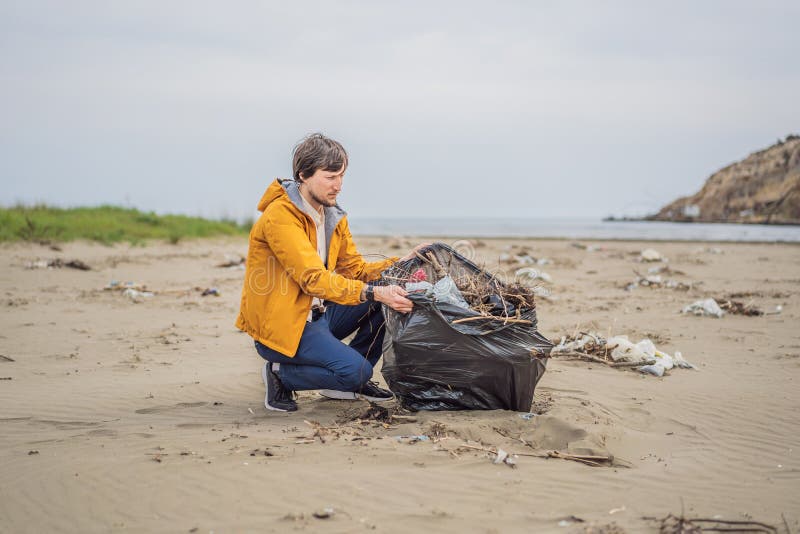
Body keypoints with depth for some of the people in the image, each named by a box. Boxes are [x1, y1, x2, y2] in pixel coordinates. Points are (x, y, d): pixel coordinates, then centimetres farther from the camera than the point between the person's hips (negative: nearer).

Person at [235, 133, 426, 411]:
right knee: (356, 369, -23)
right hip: (282, 325, -9)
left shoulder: (333, 216, 9)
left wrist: (403, 264, -8)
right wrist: (375, 293, -38)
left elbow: (355, 269, 8)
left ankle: (351, 381, 9)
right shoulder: (280, 217, -20)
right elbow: (314, 279, -29)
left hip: (318, 313, 9)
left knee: (390, 300, -4)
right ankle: (281, 374, 0)